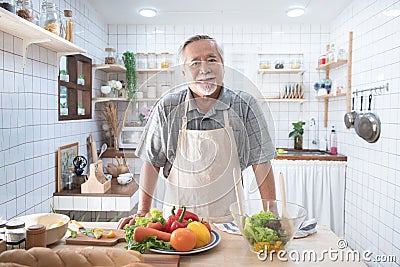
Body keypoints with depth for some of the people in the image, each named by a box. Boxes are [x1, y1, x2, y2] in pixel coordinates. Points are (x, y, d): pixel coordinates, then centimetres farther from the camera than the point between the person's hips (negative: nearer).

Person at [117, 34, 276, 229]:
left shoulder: (244, 105, -3)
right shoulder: (167, 108, -1)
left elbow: (261, 164, -2)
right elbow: (152, 162, 4)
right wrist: (142, 213, 0)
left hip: (227, 219, 0)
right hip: (177, 219, 1)